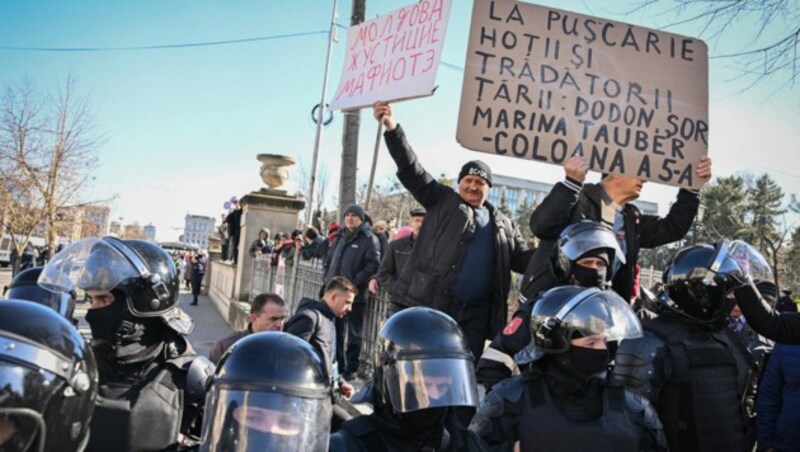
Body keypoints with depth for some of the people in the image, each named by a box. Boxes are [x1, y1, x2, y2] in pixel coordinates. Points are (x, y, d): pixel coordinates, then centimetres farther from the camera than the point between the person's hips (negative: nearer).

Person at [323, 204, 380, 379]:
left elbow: (373, 264, -16)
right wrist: (327, 277, 6)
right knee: (335, 330, 14)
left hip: (355, 293, -7)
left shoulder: (369, 239, -6)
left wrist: (355, 283, -20)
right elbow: (329, 260, 23)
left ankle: (351, 368, 10)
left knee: (354, 333, 1)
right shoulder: (341, 237, 17)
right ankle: (336, 363, 25)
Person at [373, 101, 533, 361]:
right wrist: (391, 128, -10)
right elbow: (411, 170, 0)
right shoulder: (442, 202, 8)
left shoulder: (503, 224, 19)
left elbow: (524, 260, 17)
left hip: (475, 315, 4)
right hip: (430, 305, -3)